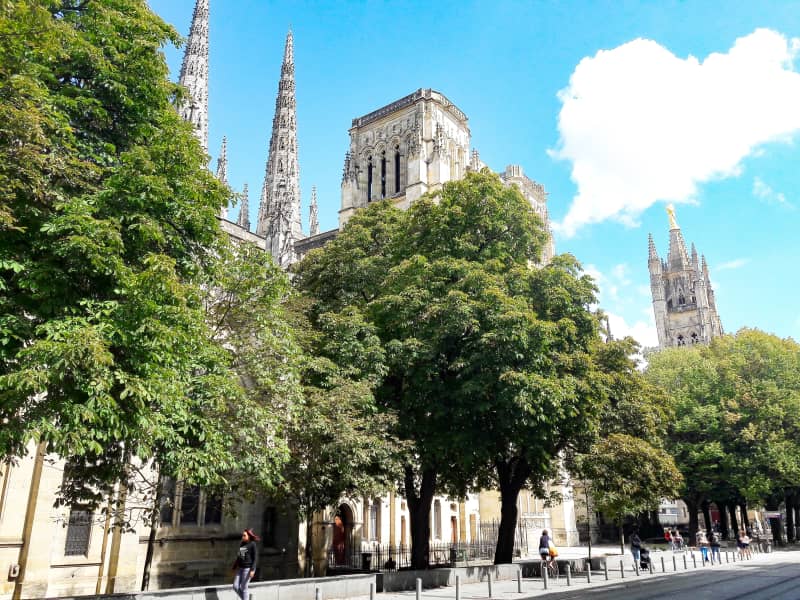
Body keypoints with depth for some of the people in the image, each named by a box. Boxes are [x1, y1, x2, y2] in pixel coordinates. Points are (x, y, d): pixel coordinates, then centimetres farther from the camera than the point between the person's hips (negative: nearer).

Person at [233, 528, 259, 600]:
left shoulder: (252, 545, -9)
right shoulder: (241, 544, 9)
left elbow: (255, 558, -11)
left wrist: (252, 570, -19)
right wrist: (235, 568, 17)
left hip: (248, 568, -7)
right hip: (240, 568, 7)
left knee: (244, 588, -3)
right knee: (235, 587, 4)